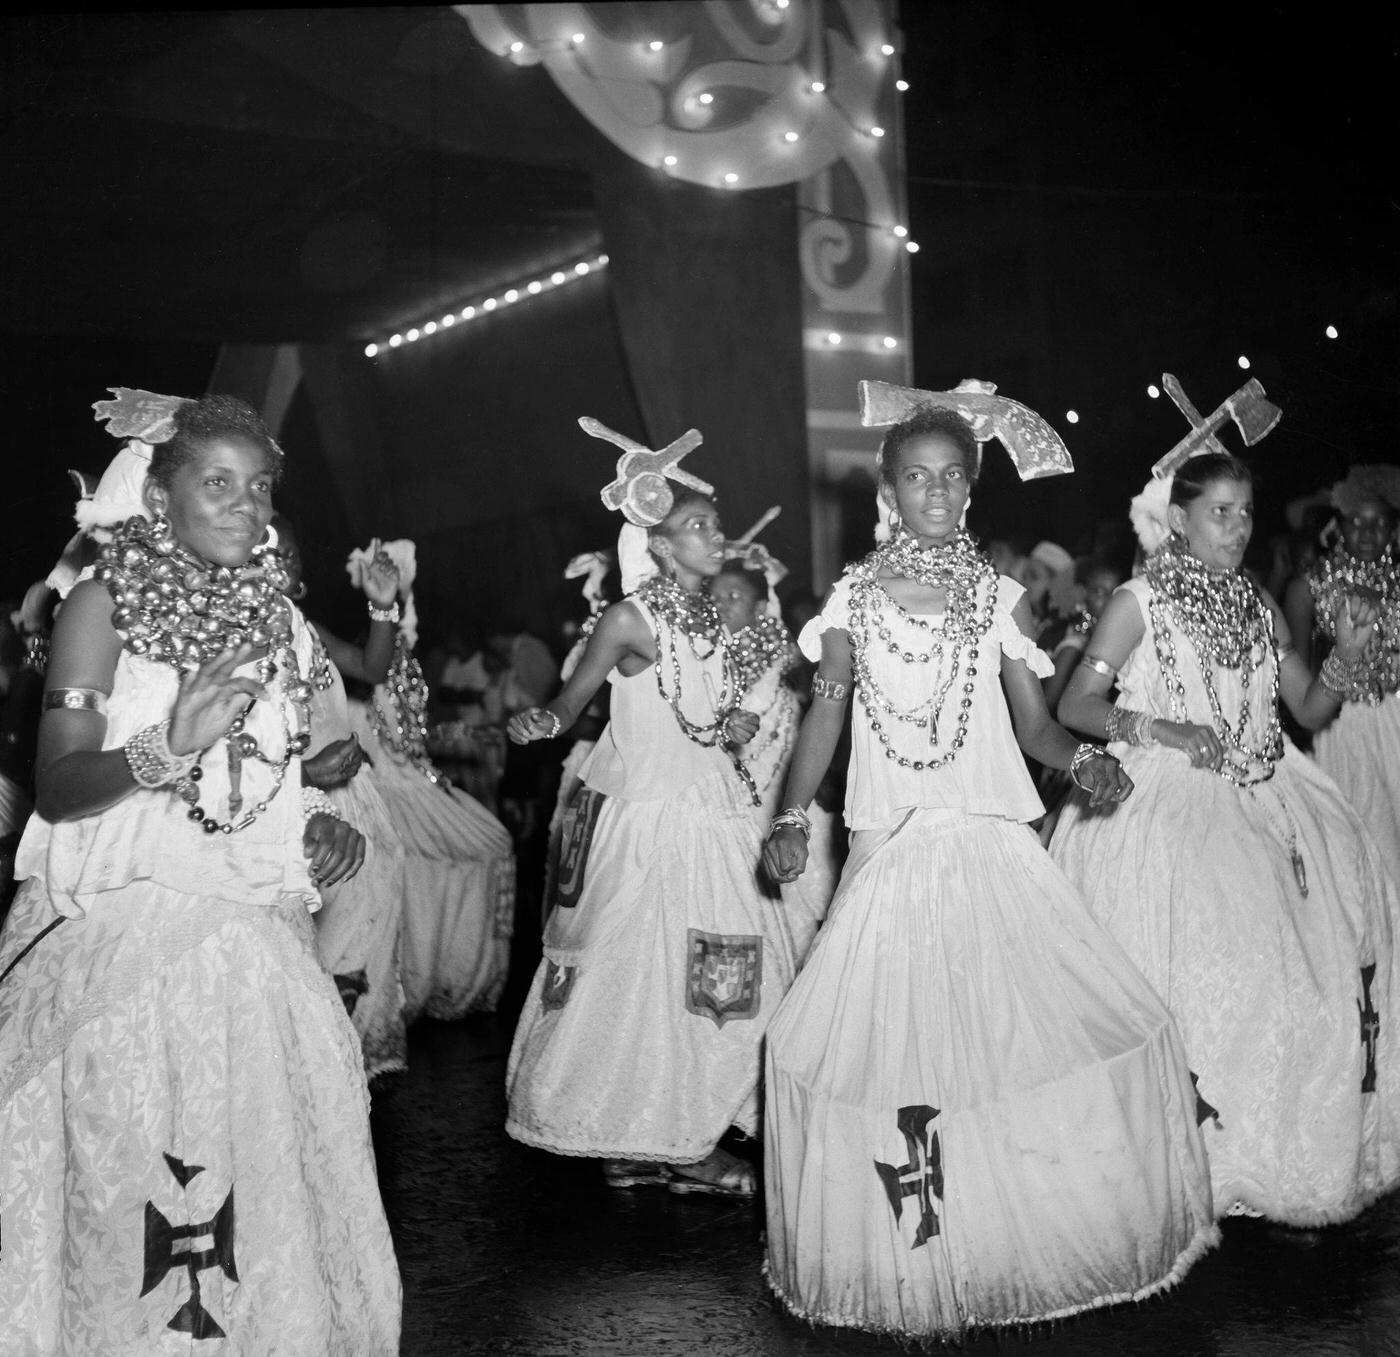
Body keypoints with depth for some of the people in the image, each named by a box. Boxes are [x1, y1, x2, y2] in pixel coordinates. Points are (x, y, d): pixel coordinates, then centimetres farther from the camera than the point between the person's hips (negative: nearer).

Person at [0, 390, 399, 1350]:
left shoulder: (277, 616, 13)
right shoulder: (104, 603, -3)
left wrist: (324, 828, 6)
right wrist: (166, 747, -27)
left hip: (259, 938, 5)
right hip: (130, 935, -5)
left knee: (267, 1171, 5)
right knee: (129, 1188, -5)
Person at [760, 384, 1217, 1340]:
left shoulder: (1000, 597, 6)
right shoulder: (855, 595, 6)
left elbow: (1033, 722, 7)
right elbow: (826, 713, 2)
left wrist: (1083, 759, -14)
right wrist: (794, 817, -9)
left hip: (993, 848, 0)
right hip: (889, 857, 0)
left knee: (1027, 1029, -10)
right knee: (889, 1047, -2)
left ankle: (1039, 1235, 10)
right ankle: (919, 1266, 13)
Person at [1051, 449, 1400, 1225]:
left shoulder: (1258, 606, 12)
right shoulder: (1138, 602, -2)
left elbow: (1310, 709, 14)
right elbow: (1074, 706, -6)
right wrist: (1164, 731, -18)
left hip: (1260, 797, 5)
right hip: (1167, 803, -5)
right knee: (1194, 961, -14)